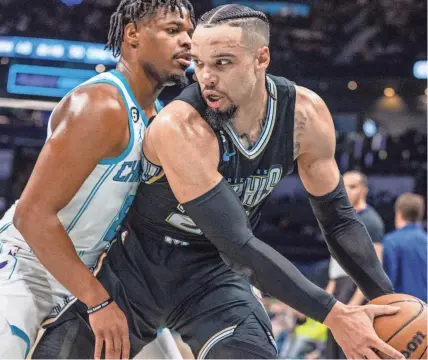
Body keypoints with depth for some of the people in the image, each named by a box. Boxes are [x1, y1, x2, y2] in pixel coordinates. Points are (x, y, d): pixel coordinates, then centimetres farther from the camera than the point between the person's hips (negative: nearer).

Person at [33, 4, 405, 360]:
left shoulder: (306, 114, -15)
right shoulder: (178, 128, -32)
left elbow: (337, 216, -3)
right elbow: (238, 243, -34)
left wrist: (388, 299, -12)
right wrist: (332, 313, -37)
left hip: (211, 272, 3)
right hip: (135, 267, -3)